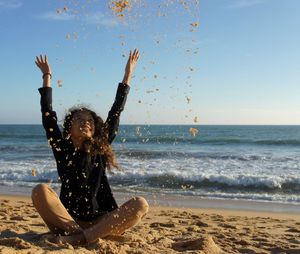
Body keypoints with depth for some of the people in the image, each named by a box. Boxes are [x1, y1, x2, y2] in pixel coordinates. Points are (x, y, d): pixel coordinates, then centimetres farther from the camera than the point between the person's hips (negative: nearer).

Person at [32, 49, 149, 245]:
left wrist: (128, 75, 9)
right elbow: (48, 116, 2)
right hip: (66, 221, -1)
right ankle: (76, 233, -28)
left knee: (140, 205, -25)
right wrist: (47, 77, 6)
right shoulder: (62, 148, 5)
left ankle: (80, 238, -32)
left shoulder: (100, 148, 8)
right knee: (40, 191, -27)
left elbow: (115, 113, 7)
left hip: (99, 222, 2)